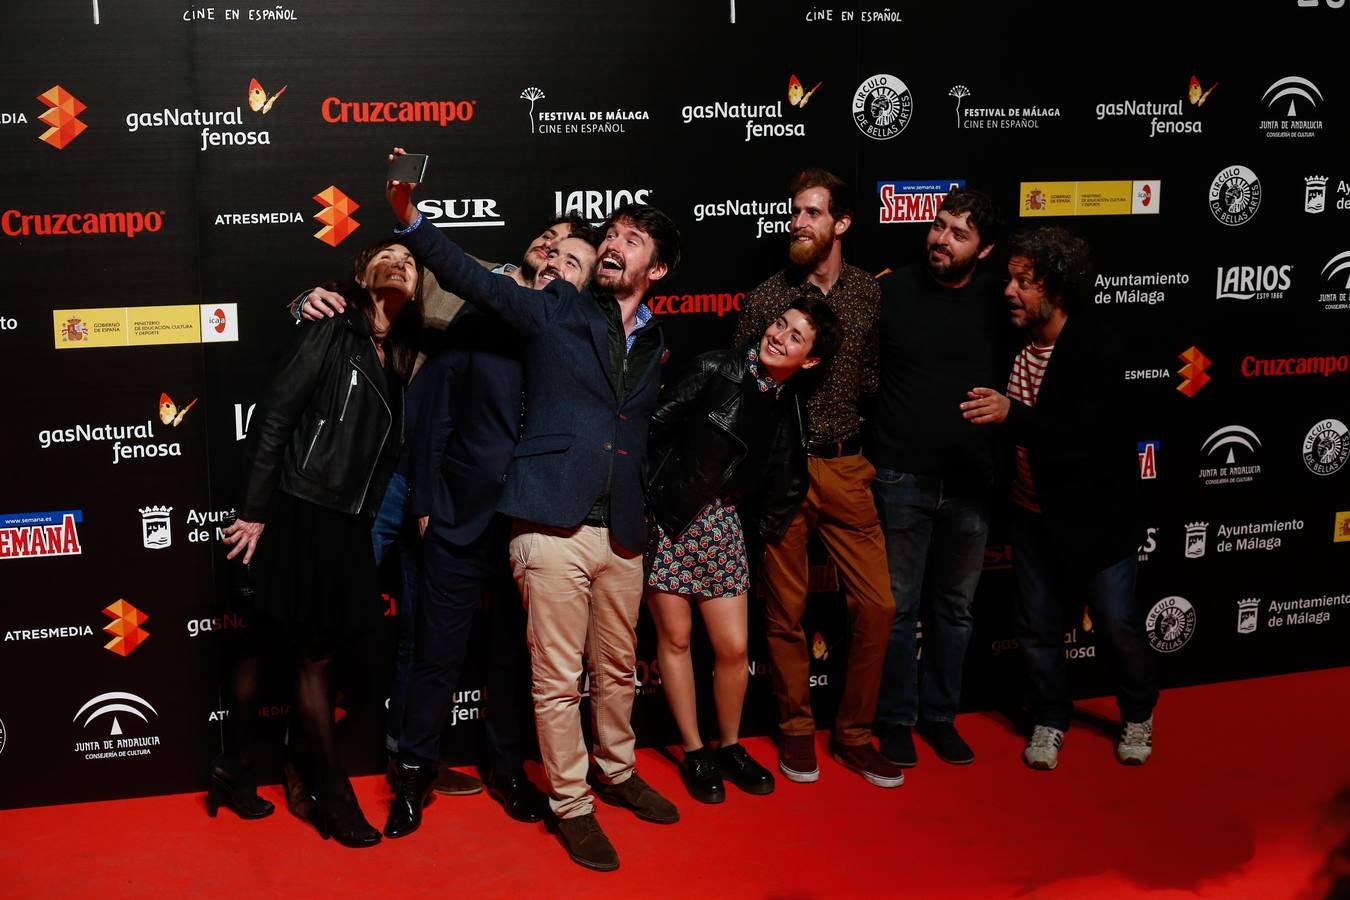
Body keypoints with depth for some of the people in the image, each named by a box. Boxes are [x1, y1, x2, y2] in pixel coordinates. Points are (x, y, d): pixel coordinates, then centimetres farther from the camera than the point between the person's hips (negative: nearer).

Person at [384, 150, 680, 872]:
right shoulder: (557, 310, 1)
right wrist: (409, 217, -23)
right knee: (558, 679, 1)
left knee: (618, 668, 18)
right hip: (553, 524, -4)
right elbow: (473, 278, -9)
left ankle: (617, 772, 40)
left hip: (623, 531, 5)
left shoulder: (655, 345, 14)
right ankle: (571, 805, 17)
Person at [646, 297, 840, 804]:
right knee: (675, 638, 4)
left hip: (720, 525, 4)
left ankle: (730, 747, 26)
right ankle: (694, 753, 18)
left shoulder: (788, 409, 4)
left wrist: (763, 528, 7)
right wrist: (647, 494, -11)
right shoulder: (717, 369, -11)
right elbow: (655, 425, -11)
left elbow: (785, 485, 14)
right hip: (667, 517, -4)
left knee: (733, 647, 3)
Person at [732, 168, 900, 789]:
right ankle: (796, 732, 23)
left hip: (846, 466, 2)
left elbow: (874, 379, 11)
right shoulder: (765, 299, 0)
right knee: (786, 609, 6)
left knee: (877, 604, 0)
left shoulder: (871, 294, 5)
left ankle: (854, 734, 17)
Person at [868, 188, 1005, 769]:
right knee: (898, 607, 6)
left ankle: (939, 714, 30)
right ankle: (895, 720, 22)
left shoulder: (997, 302, -1)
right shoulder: (889, 292, -5)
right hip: (900, 478, -2)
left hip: (971, 481, 2)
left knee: (955, 607, 14)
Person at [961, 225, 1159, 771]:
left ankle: (1138, 715, 33)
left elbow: (1081, 440, -30)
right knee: (1037, 626, 11)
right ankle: (1049, 721, 31)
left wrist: (1011, 414, -41)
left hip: (1094, 515, -5)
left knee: (1117, 624, 8)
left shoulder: (1095, 351, -22)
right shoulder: (1015, 342, -5)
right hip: (1034, 515, 5)